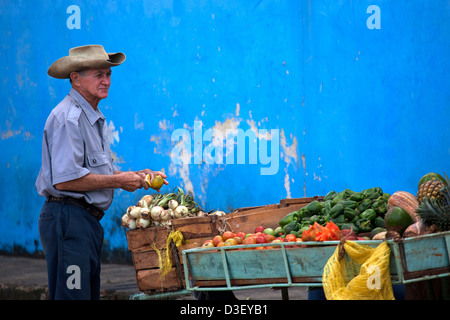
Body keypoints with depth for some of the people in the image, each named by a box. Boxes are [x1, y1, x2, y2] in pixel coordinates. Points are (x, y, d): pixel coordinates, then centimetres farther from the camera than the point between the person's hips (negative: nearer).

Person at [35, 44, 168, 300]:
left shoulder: (93, 116, 18)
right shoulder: (68, 118, -16)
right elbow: (64, 180, -24)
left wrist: (134, 176, 8)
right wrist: (118, 181, -16)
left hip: (88, 220, 11)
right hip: (68, 219, -11)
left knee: (90, 294, 14)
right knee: (72, 297, -10)